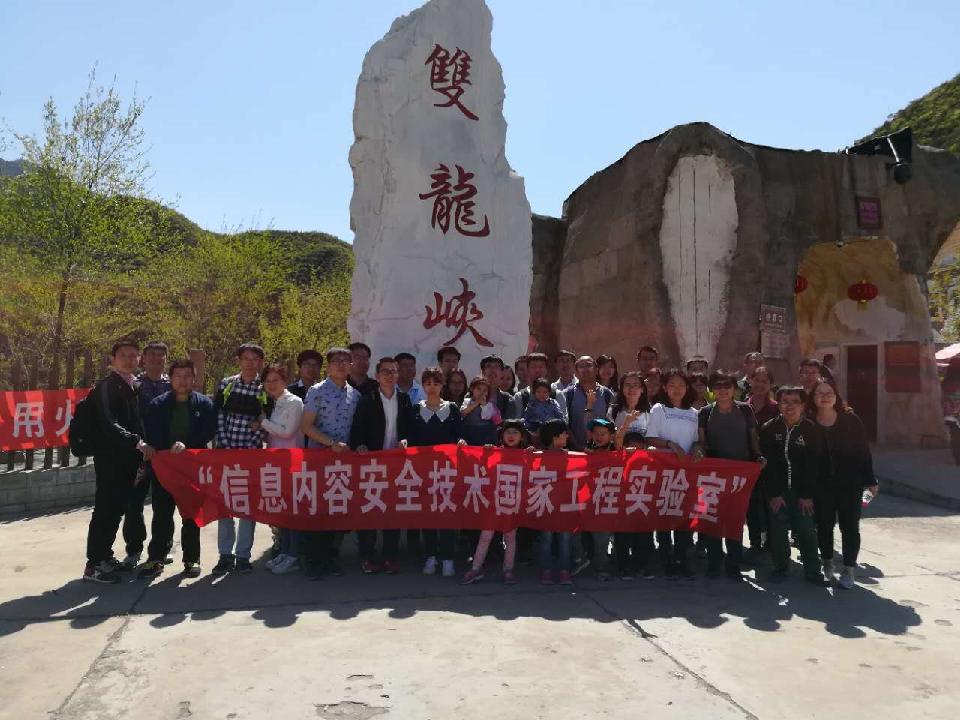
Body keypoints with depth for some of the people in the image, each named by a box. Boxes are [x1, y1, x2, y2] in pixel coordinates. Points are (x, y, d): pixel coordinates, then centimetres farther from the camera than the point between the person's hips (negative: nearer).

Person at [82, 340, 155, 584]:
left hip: (129, 458, 7)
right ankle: (93, 564, 4)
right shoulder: (106, 387, -8)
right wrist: (139, 443, -24)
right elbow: (109, 424, -18)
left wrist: (142, 450, 7)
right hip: (109, 457, -7)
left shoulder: (136, 387, 13)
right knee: (105, 509, -4)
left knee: (117, 509, 13)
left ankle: (105, 557, 24)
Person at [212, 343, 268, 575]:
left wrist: (250, 448, -9)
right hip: (226, 452, 1)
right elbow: (218, 417, 2)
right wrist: (225, 446, -6)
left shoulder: (265, 390, 0)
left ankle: (243, 556, 13)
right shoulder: (225, 385, 4)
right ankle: (226, 554, 15)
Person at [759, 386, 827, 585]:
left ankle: (812, 570, 14)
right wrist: (773, 493, -8)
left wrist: (807, 494, -7)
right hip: (777, 491, 1)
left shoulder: (811, 430, -3)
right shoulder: (769, 429, -2)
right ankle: (780, 568, 19)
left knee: (807, 530, 1)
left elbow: (814, 464, -4)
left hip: (802, 492, -1)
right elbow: (766, 463, -4)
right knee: (778, 531, 5)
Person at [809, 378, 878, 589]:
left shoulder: (850, 420, -4)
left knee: (850, 526, 3)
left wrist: (870, 480, -2)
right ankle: (827, 564, 27)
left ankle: (849, 568, 15)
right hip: (821, 484, 1)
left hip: (850, 483, -1)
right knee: (824, 524, 8)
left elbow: (864, 451, -1)